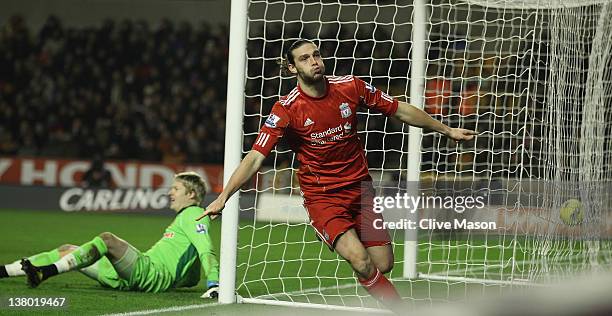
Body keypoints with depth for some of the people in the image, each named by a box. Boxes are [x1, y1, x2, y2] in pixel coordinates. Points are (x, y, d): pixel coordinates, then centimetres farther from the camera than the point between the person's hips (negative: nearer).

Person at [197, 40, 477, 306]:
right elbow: (256, 157, -19)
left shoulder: (350, 87, -6)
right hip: (321, 195, -4)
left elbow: (400, 111, 7)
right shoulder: (286, 109, -15)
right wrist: (223, 197, -28)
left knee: (383, 266, 0)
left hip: (359, 186, 4)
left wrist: (447, 130, 14)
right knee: (361, 262, -23)